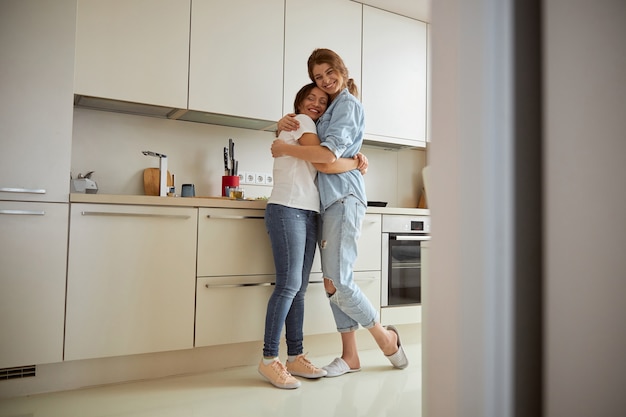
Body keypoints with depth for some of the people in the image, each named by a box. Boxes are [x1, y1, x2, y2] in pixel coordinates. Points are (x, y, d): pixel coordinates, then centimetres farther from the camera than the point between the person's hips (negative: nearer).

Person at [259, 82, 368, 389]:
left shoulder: (309, 129, 28)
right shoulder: (300, 122, 1)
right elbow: (327, 164, -11)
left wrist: (356, 157, 4)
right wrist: (358, 164, 4)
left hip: (307, 214, 9)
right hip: (288, 210, -9)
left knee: (299, 288, 5)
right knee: (289, 284, -12)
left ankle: (295, 357, 10)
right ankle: (269, 360, -5)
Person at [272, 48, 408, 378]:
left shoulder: (347, 104, -4)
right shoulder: (329, 109, 23)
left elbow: (329, 154, -18)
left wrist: (285, 149, -10)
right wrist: (284, 125, 3)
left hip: (343, 199, -9)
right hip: (328, 201, 9)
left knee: (339, 282, -11)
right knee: (332, 282, 7)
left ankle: (386, 337, 11)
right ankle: (349, 355, 16)